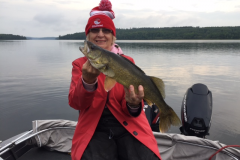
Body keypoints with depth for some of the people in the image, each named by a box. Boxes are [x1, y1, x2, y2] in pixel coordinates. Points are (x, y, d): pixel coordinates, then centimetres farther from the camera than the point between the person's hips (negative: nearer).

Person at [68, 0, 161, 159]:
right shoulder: (80, 64, 5)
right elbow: (75, 103, -9)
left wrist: (134, 104, -27)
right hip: (95, 130, 0)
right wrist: (88, 80, -29)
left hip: (127, 126, 1)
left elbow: (129, 110, -2)